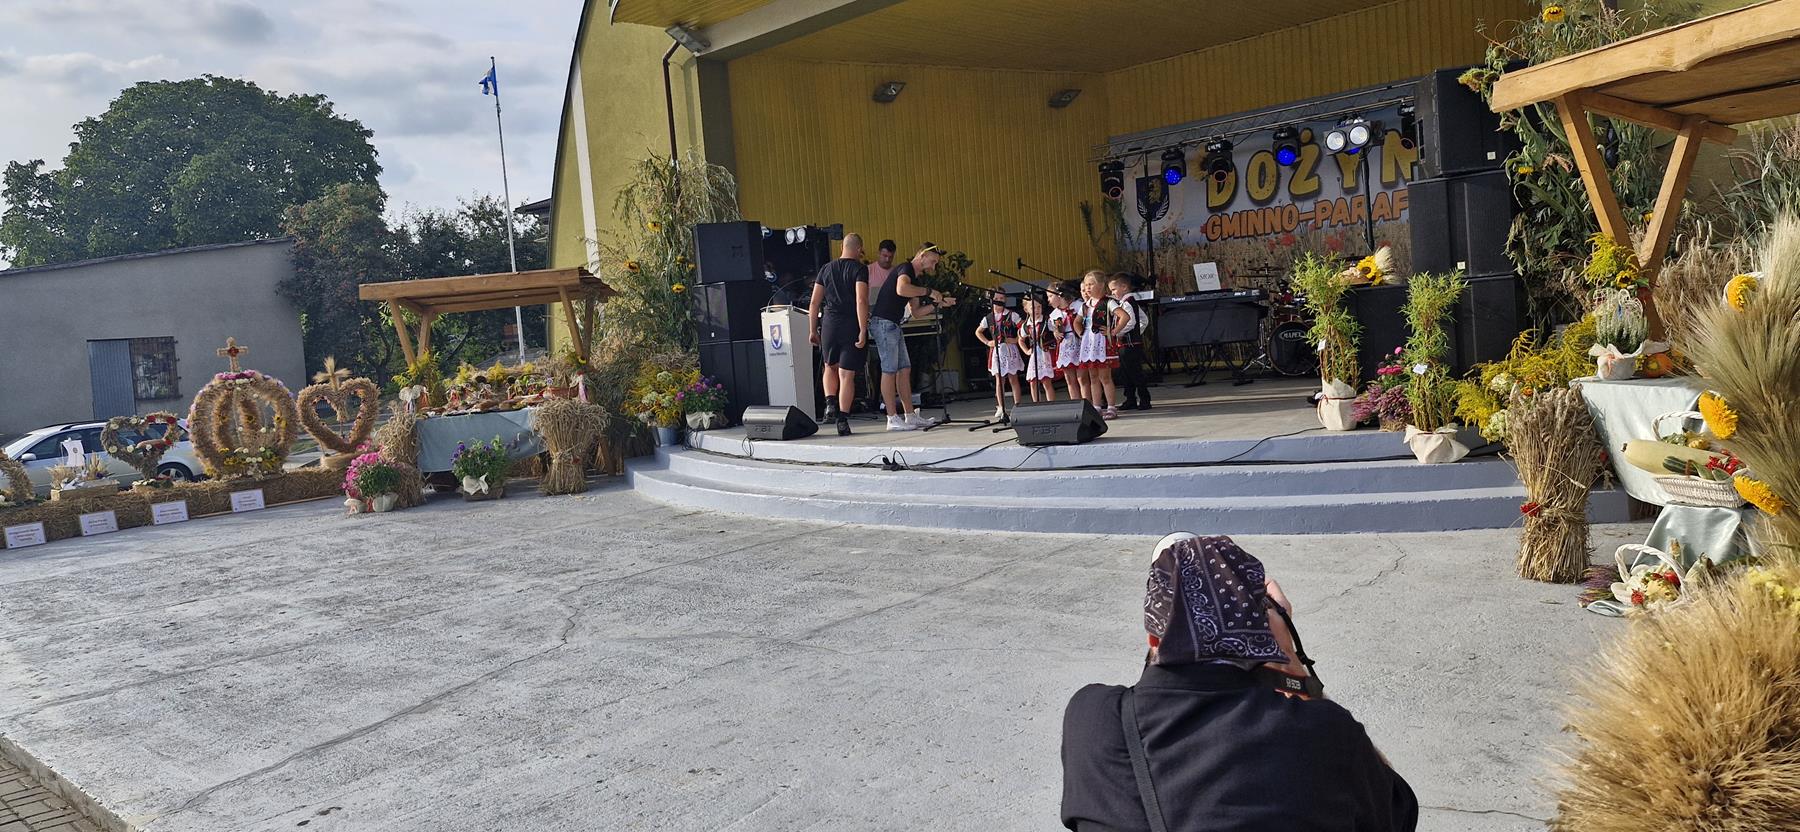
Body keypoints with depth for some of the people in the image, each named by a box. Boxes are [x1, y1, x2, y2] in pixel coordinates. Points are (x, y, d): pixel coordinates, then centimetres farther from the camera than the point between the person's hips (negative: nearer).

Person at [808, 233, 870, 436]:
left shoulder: (826, 269, 10)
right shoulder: (859, 269, -4)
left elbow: (815, 302, 10)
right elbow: (861, 301, -17)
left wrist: (812, 330, 16)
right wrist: (863, 331, -17)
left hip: (829, 324, 4)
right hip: (851, 326, -3)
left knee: (830, 367, 25)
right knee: (847, 375, 1)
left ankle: (830, 404, 6)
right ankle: (842, 420, 0)